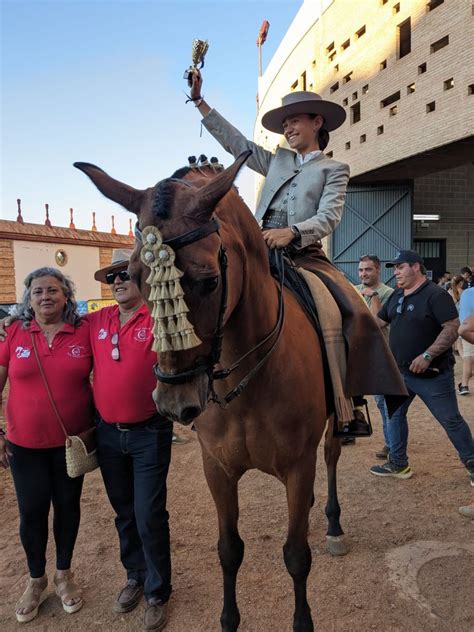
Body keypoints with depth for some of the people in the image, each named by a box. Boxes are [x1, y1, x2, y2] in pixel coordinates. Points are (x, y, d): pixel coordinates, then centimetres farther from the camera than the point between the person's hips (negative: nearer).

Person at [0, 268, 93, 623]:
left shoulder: (84, 332, -8)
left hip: (72, 440, 0)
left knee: (68, 505, 14)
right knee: (32, 511, 11)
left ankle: (64, 574, 39)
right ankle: (36, 580, 37)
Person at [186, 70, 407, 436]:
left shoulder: (334, 169, 11)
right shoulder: (278, 160, 23)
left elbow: (329, 217, -6)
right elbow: (235, 141, 23)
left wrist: (292, 232, -25)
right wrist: (200, 101, 20)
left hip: (305, 255, -3)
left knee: (357, 315, -21)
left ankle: (351, 403, -13)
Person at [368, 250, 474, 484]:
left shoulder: (436, 295, -14)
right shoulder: (396, 296, 10)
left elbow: (452, 328, -21)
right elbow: (378, 322, 15)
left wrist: (427, 355, -26)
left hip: (432, 374, -7)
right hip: (399, 372, 8)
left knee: (451, 420, 5)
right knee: (394, 414, 12)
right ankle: (398, 464, 25)